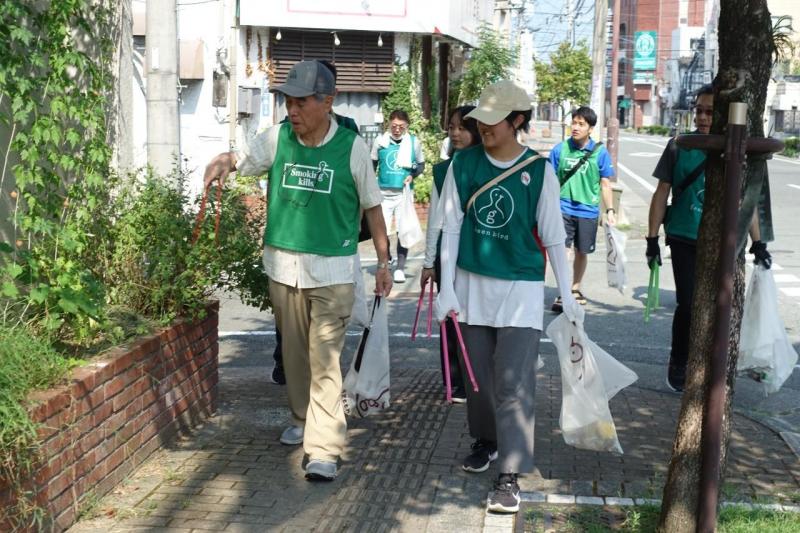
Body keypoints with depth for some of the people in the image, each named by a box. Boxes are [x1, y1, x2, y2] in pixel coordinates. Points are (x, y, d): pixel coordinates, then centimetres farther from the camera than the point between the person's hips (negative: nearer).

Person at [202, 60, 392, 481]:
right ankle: (302, 419, 38)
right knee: (293, 352, 17)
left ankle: (324, 448, -6)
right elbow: (239, 159, -3)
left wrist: (383, 262, 5)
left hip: (331, 269, -4)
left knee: (325, 360, -8)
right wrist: (222, 163, -29)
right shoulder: (277, 139, 0)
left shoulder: (351, 147, -7)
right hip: (283, 266, 4)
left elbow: (371, 206, 2)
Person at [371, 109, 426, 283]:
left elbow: (421, 164, 9)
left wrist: (412, 175, -11)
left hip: (404, 194, 0)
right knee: (382, 232, 1)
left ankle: (400, 268, 11)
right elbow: (372, 166, 9)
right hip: (383, 193, 0)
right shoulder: (380, 141, -2)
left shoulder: (414, 142, -3)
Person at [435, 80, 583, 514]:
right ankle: (486, 441, 38)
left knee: (514, 386, -6)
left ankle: (510, 475, -1)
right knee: (478, 376, 15)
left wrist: (567, 295, 2)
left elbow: (553, 238, 1)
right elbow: (451, 227, 1)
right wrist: (447, 287, -3)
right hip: (472, 285, 3)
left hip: (522, 288, -3)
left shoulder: (539, 170, -6)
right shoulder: (464, 163, -1)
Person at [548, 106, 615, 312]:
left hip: (588, 210, 1)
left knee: (582, 252, 13)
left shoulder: (600, 152, -3)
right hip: (564, 208, -1)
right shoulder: (560, 149, -3)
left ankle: (575, 289, 32)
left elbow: (605, 184, 4)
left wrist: (610, 210, 0)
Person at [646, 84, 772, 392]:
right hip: (684, 240, -2)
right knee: (688, 304, -7)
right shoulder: (679, 147, -4)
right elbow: (661, 194, 0)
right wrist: (652, 239, -3)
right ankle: (678, 364, 15)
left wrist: (757, 243, 7)